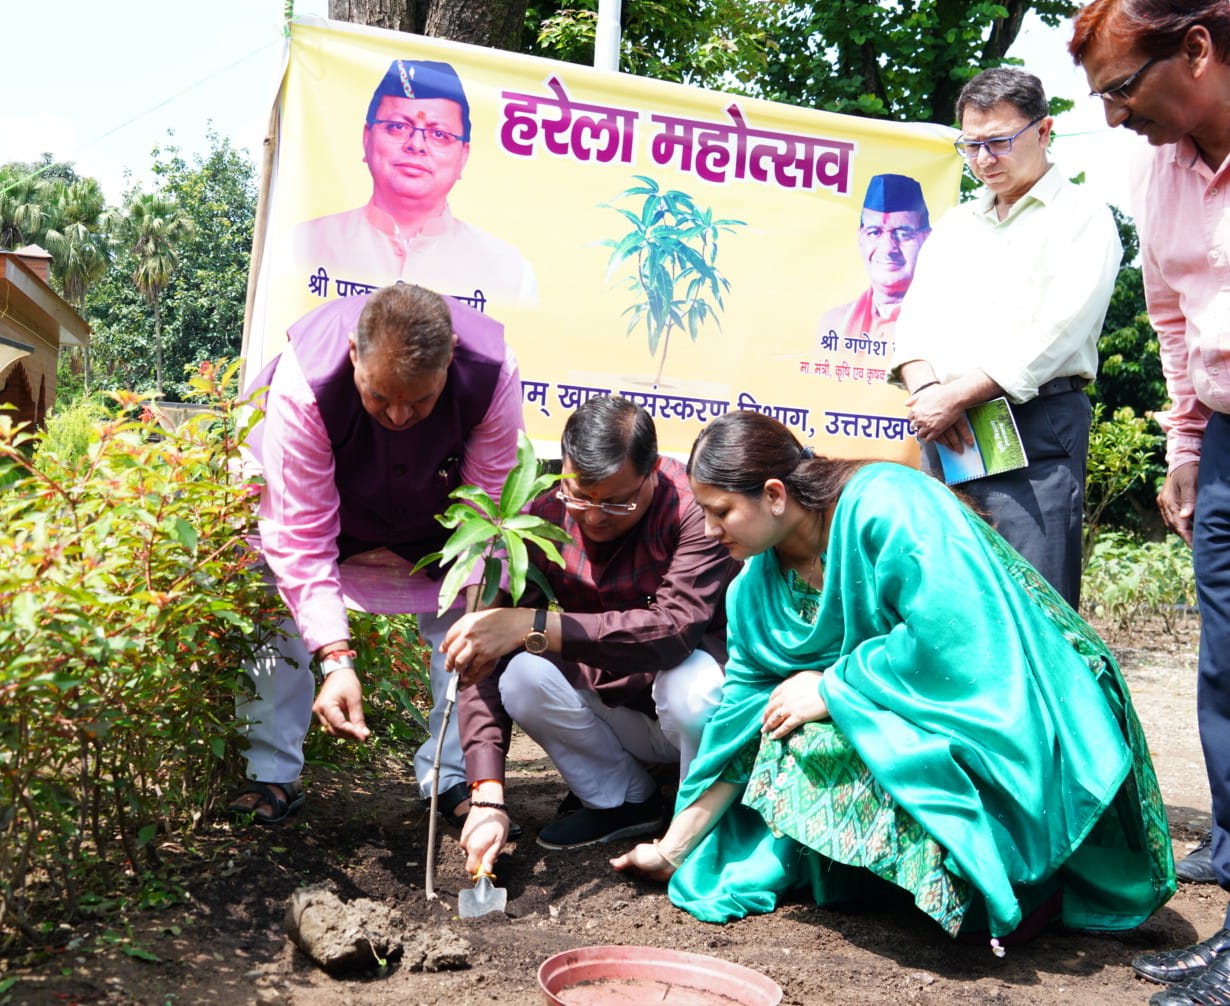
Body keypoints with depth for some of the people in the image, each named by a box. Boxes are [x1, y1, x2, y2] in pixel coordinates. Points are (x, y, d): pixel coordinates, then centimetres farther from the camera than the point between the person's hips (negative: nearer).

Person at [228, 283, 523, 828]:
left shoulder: (492, 373, -38)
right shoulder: (302, 384, -42)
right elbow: (301, 534, -40)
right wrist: (336, 661, -48)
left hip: (435, 509, 1)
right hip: (318, 500, -1)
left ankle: (456, 778, 3)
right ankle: (271, 776, 2)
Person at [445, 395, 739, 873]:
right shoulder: (546, 517, -14)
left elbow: (674, 628, -39)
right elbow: (484, 658, -18)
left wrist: (533, 627, -41)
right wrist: (488, 797, -28)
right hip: (615, 711, 4)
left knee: (691, 683, -36)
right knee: (522, 675, -23)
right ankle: (621, 801, 2)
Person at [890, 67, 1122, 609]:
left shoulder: (1081, 216, 3)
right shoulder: (953, 225, 22)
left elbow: (1055, 332, -9)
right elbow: (916, 316, 13)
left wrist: (957, 396, -13)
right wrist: (925, 390, -8)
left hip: (1036, 426, -5)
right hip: (945, 429, 6)